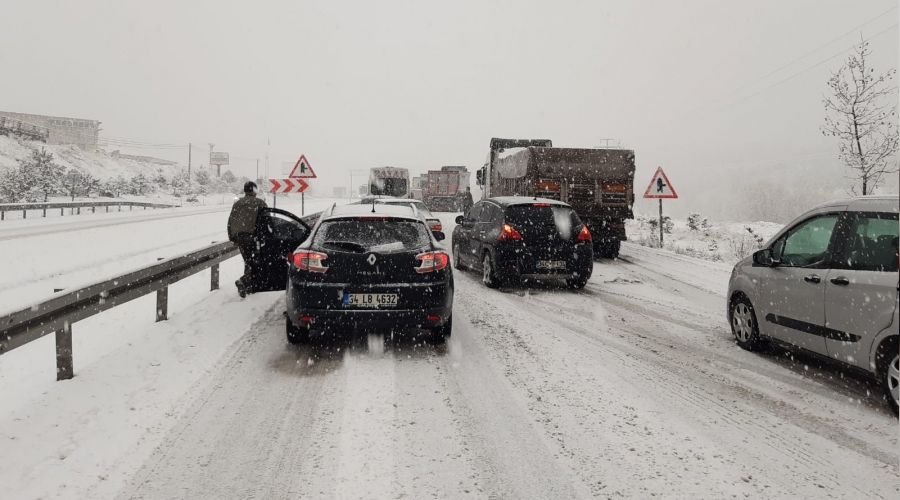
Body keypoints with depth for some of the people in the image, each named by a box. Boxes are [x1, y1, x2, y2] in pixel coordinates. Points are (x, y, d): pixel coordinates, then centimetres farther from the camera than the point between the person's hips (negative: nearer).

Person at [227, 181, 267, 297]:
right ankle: (243, 281, -23)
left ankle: (249, 286, 17)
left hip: (239, 236, 6)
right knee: (255, 262, -4)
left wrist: (232, 237, 20)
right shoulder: (259, 203, -2)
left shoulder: (237, 204, 14)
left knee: (248, 261, 15)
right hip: (253, 236, -6)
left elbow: (230, 221, 14)